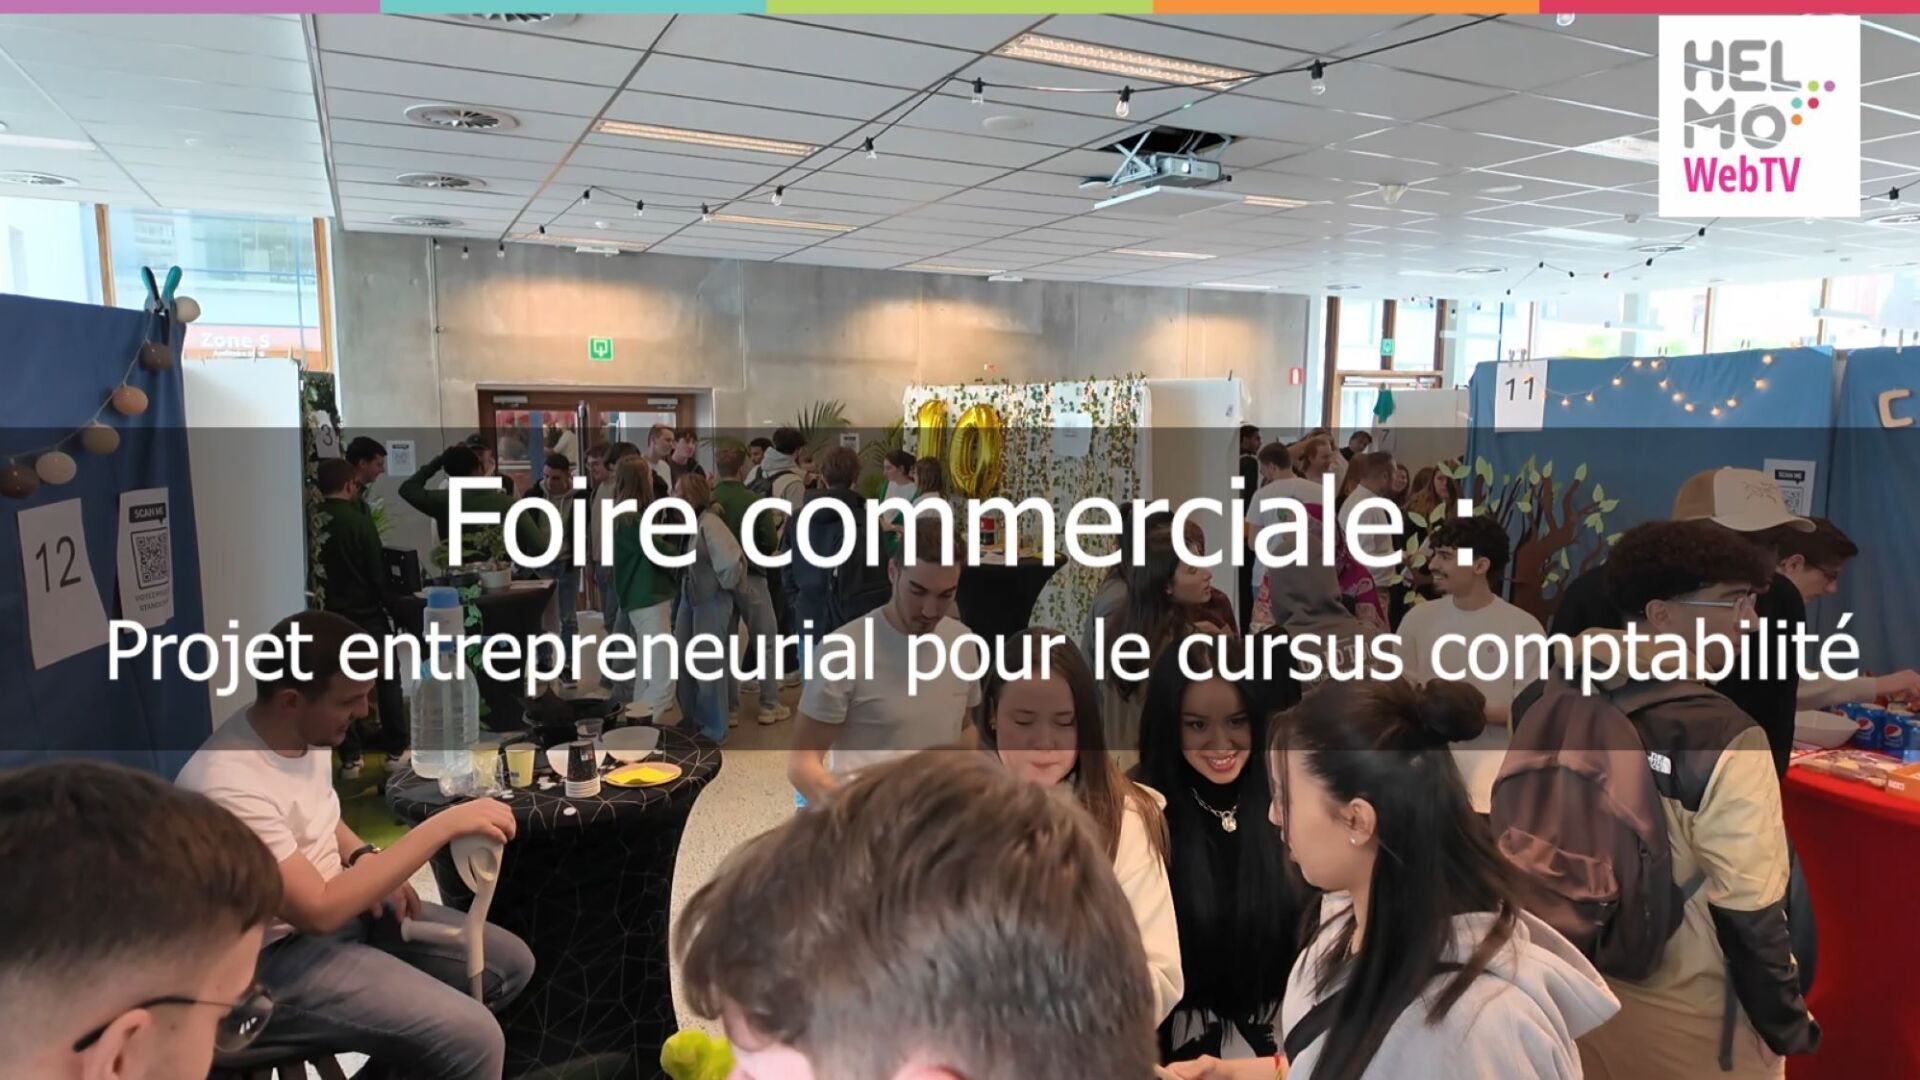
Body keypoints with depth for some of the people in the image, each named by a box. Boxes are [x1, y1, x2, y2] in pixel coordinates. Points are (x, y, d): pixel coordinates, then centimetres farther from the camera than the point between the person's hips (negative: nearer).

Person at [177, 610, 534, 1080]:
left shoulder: (300, 731, -3)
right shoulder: (229, 788, -30)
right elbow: (319, 912, -30)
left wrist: (366, 858, -3)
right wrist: (443, 826, -30)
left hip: (333, 903, 9)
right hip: (276, 958, -8)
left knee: (511, 963, 6)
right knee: (473, 1039, -22)